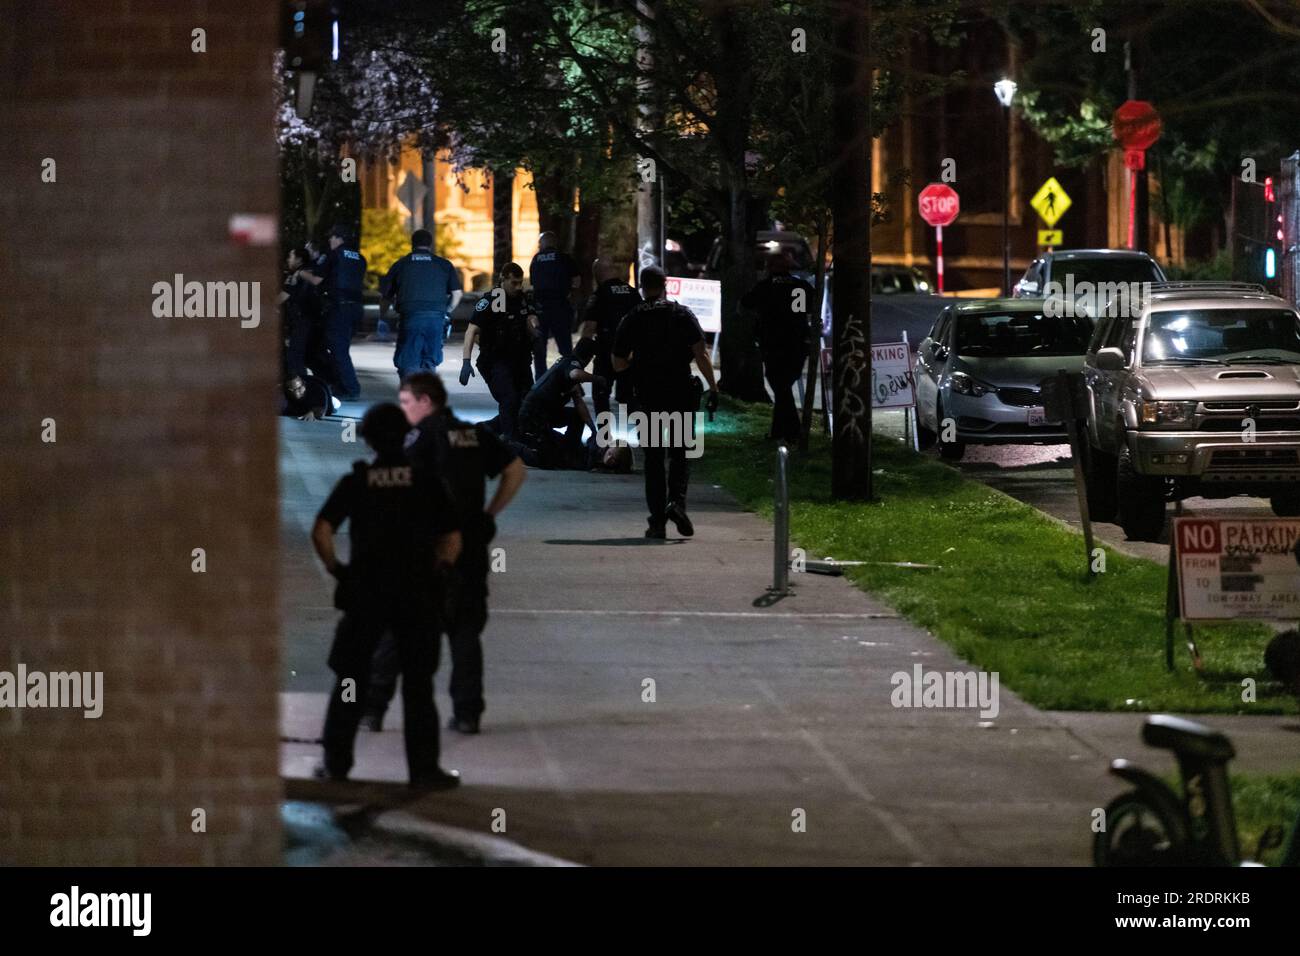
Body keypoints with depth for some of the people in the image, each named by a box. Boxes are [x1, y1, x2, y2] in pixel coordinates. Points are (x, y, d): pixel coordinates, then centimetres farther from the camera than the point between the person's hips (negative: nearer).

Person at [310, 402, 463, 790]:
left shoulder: (355, 482, 0)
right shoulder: (428, 481, 0)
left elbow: (321, 532, -10)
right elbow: (452, 542, -2)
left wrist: (335, 568, 5)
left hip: (365, 594, 0)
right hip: (418, 595, 0)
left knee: (350, 680, 12)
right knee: (418, 685, 5)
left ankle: (337, 762, 14)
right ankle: (424, 768, 2)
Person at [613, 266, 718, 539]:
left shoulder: (632, 320, 2)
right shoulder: (683, 315, 0)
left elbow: (618, 364, 6)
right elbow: (701, 354, -9)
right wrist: (713, 388, -7)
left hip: (647, 396, 0)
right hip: (681, 392, 0)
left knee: (653, 459, 7)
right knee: (679, 454, 10)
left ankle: (657, 521, 1)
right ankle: (677, 500, -15)